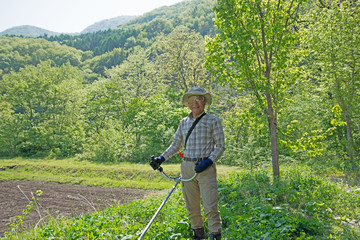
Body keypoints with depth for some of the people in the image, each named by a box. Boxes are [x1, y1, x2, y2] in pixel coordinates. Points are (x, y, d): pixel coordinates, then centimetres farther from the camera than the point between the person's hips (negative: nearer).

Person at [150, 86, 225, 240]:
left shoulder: (213, 121, 0)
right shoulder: (183, 122, 13)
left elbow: (220, 146, -1)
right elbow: (176, 145, 20)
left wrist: (209, 161, -15)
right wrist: (162, 158, 8)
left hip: (206, 168, -4)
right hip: (187, 168, 5)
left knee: (210, 206, -7)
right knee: (191, 206, 11)